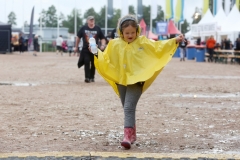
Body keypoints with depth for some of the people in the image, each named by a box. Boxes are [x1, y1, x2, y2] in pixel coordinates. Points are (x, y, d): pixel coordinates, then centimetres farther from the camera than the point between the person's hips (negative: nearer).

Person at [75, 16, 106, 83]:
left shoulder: (98, 29, 1)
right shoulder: (83, 28, 1)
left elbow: (102, 38, 5)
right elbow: (78, 37, 12)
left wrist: (103, 45, -12)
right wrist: (76, 46, 14)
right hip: (86, 49, -1)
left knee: (93, 64, 6)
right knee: (87, 63, -10)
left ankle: (92, 77, 19)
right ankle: (87, 77, -7)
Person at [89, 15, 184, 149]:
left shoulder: (143, 42, -2)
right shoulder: (115, 44, 1)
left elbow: (158, 47, -1)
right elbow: (105, 59, 5)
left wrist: (175, 41, -7)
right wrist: (97, 53, -11)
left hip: (136, 80, -4)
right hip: (121, 81, 4)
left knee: (129, 107, -17)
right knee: (128, 108, 14)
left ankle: (128, 136, -22)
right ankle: (133, 134, 29)